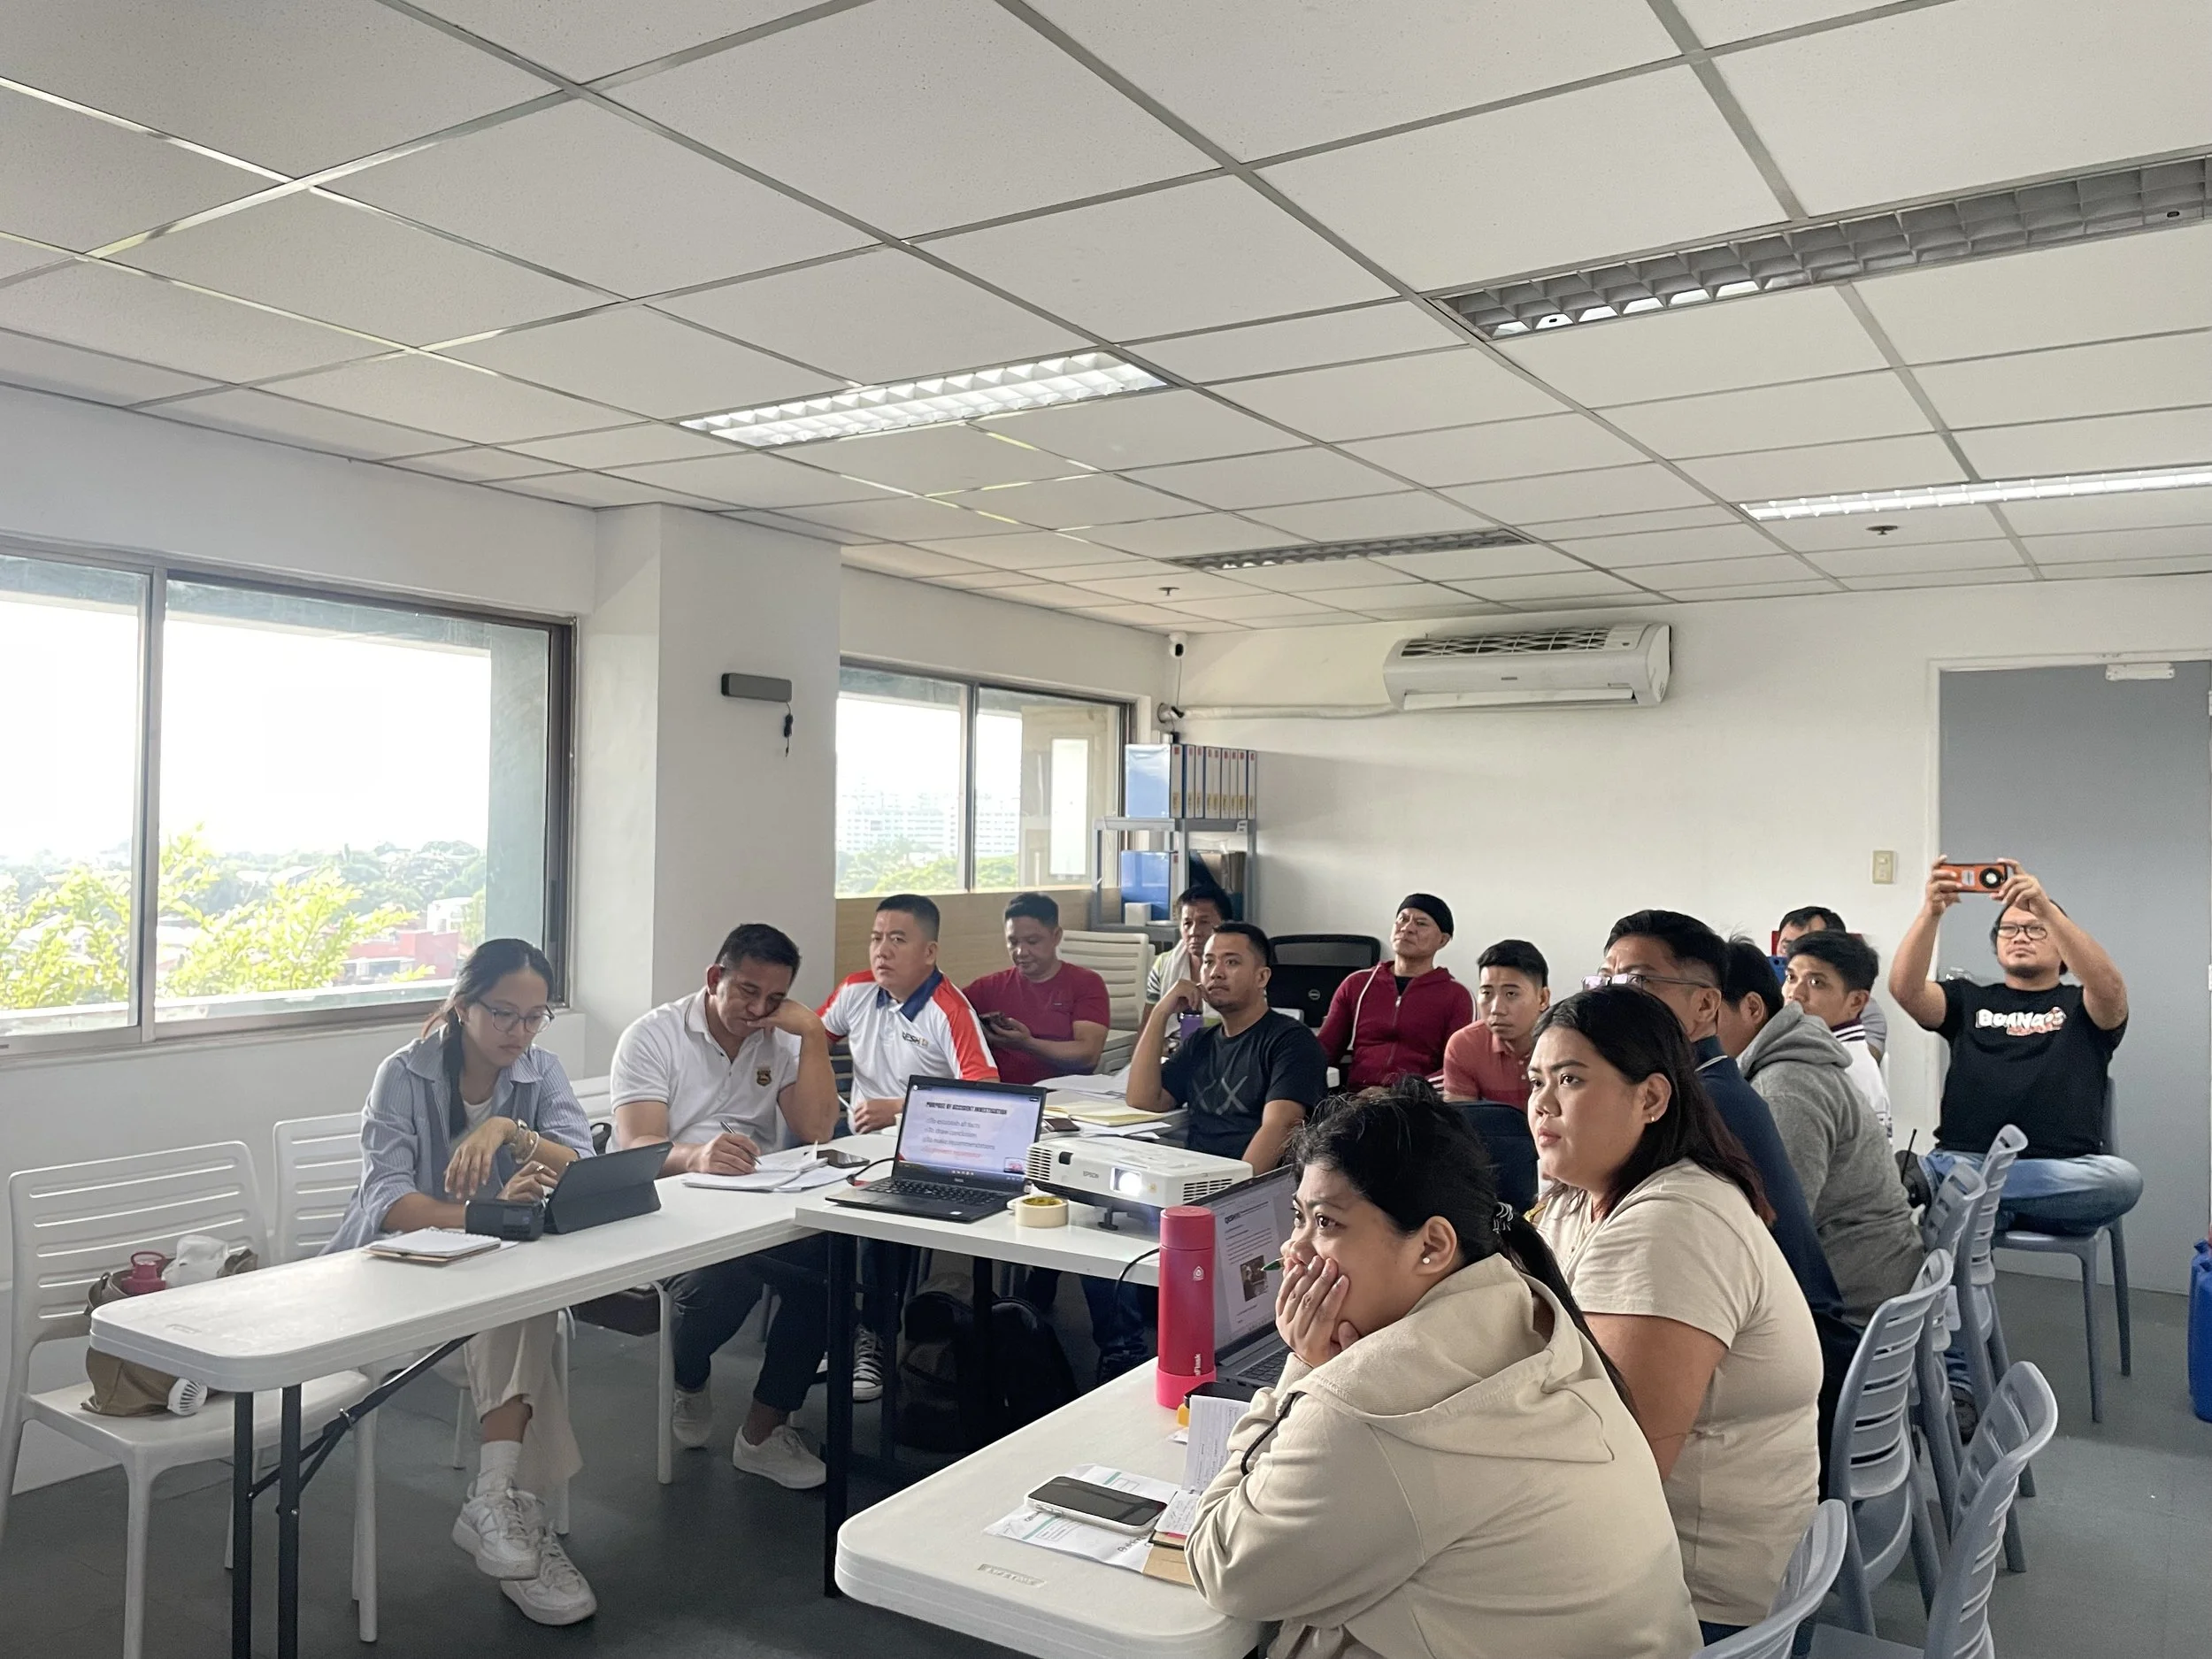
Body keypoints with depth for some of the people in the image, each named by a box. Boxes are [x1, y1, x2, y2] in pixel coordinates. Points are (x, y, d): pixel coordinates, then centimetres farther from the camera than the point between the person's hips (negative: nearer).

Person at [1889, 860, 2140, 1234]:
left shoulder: (2082, 1008, 16)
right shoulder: (1969, 1000, 20)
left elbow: (2111, 987, -10)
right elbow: (1905, 989, -1)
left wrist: (2046, 909, -22)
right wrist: (1931, 912, -16)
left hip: (2063, 1174, 1)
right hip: (1962, 1159, -1)